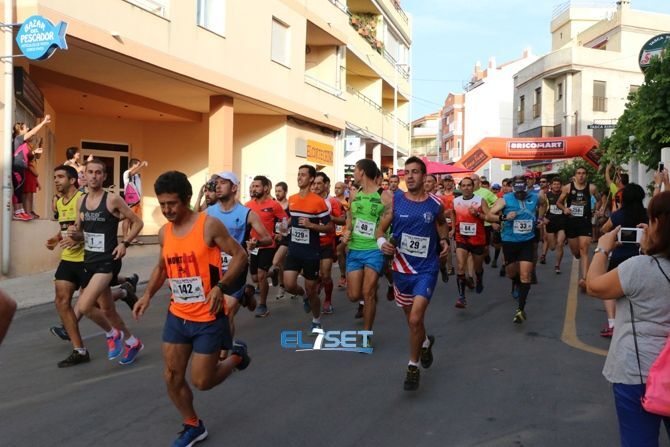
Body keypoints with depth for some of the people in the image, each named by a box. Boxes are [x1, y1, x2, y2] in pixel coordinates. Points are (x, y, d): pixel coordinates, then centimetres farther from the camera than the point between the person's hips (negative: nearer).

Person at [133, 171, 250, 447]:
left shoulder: (209, 225, -15)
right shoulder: (164, 233, 3)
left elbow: (240, 255, -11)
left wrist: (220, 286, -24)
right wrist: (148, 295, 4)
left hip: (208, 318, -6)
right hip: (177, 316, 6)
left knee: (201, 381, 1)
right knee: (172, 378, 7)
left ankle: (236, 356, 31)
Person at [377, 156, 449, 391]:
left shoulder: (435, 204, -4)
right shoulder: (395, 202, -4)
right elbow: (381, 228, 2)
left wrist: (445, 240, 2)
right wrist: (382, 242, -18)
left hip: (426, 269, -2)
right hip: (401, 268, 3)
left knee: (415, 319, -16)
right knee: (411, 317, 18)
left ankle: (413, 367, 4)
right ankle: (425, 342, 51)